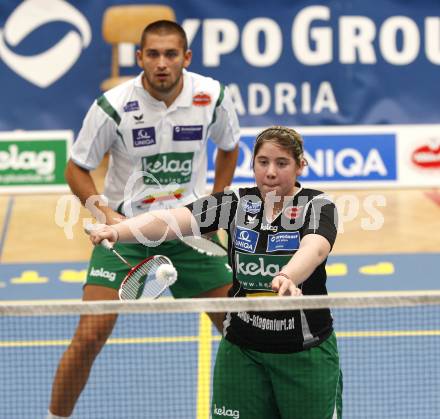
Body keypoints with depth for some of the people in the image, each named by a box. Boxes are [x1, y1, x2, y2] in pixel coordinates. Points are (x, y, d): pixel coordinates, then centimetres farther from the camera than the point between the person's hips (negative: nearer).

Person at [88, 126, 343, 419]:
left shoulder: (318, 206, -11)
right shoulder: (238, 202, -2)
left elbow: (314, 249, -33)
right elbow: (171, 220, -15)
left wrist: (288, 278, -56)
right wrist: (118, 231, -33)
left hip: (305, 353, -3)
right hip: (242, 349, 3)